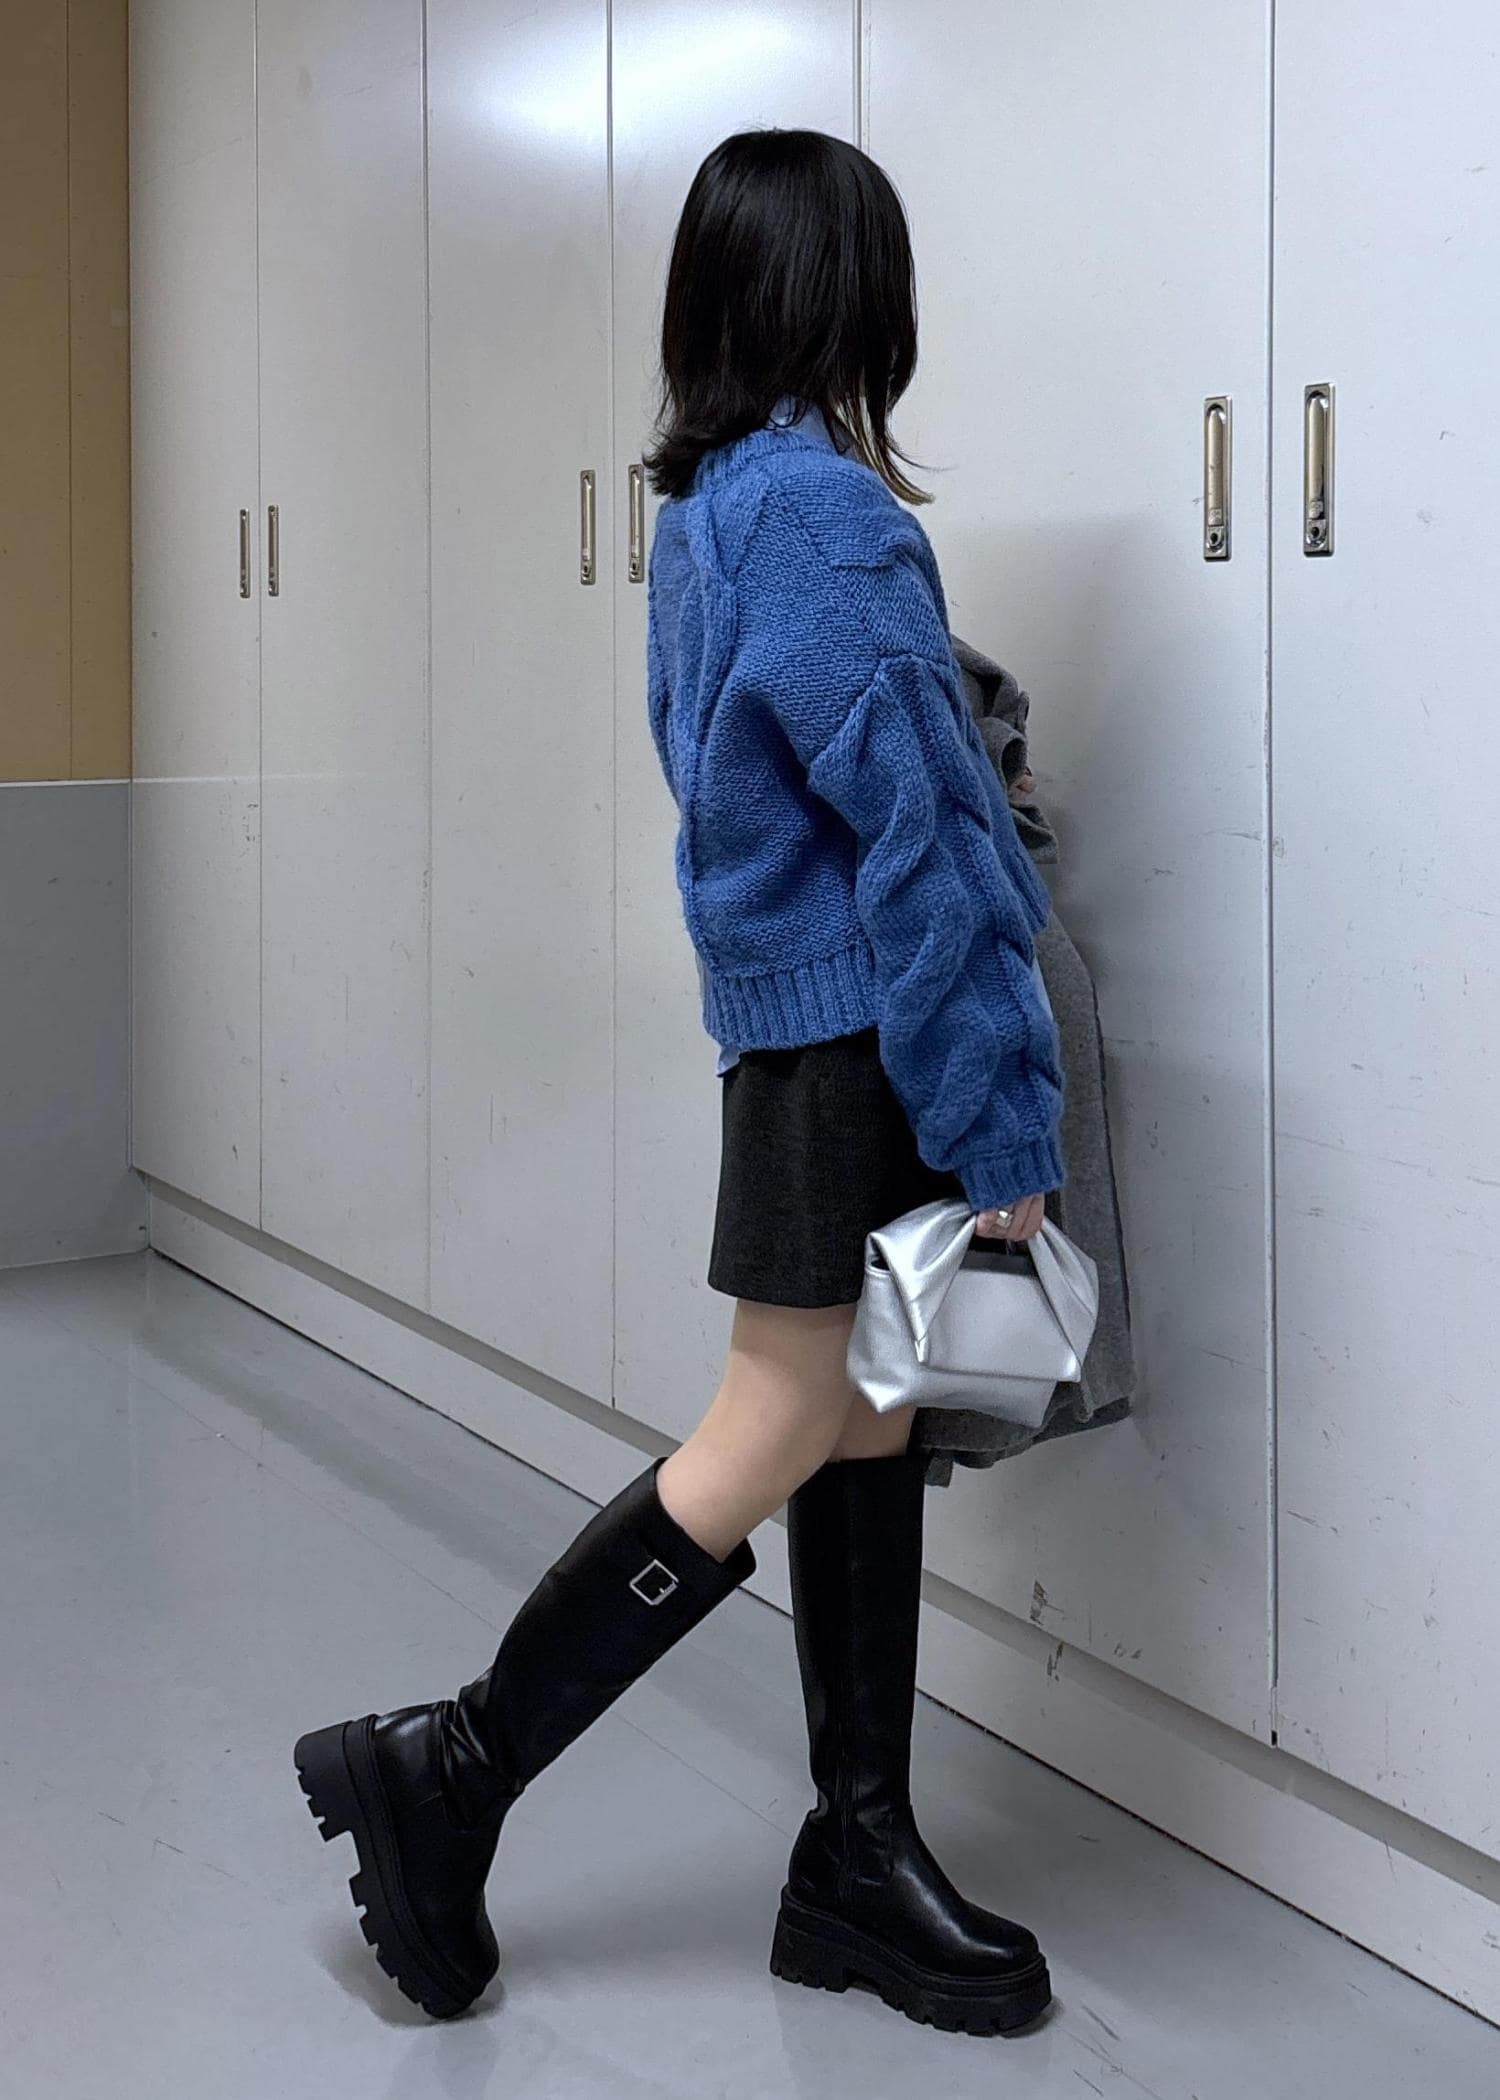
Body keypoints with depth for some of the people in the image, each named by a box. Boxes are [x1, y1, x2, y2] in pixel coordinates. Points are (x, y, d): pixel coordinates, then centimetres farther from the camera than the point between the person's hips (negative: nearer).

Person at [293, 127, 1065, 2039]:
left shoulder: (708, 502, 12)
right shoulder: (826, 511, -16)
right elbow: (911, 831, -19)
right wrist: (995, 1127, -16)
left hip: (791, 1019, 9)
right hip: (859, 1038, -9)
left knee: (866, 1432, 11)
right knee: (769, 1447, 0)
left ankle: (861, 1864, 20)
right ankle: (451, 1769, 10)